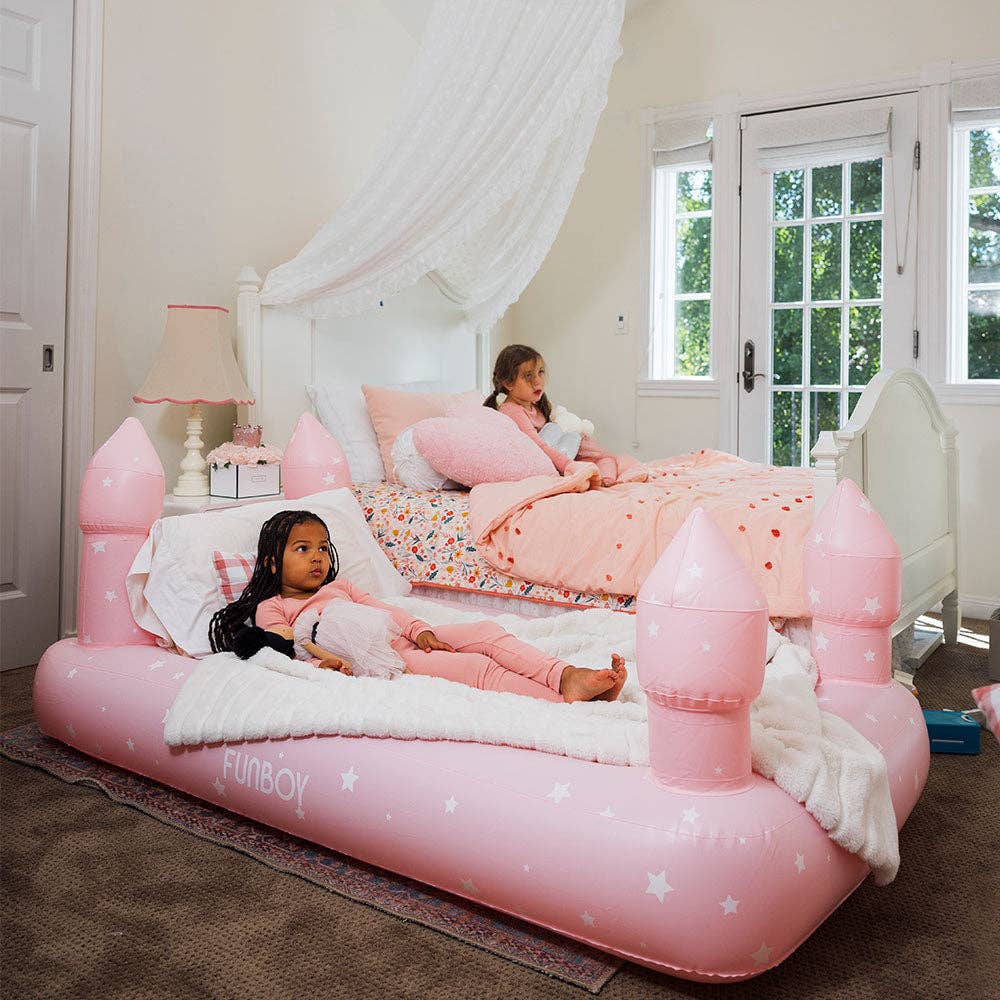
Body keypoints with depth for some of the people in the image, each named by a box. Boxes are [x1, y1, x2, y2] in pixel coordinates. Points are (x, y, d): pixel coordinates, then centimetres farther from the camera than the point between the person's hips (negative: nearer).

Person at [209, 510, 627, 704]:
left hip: (403, 642, 7)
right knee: (476, 666, -26)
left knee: (485, 632, -17)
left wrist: (419, 629, -2)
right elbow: (285, 653, -3)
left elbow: (383, 609, 20)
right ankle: (569, 705, -35)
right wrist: (326, 662, -25)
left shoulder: (338, 587, 31)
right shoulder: (271, 608, 13)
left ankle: (568, 676, -32)